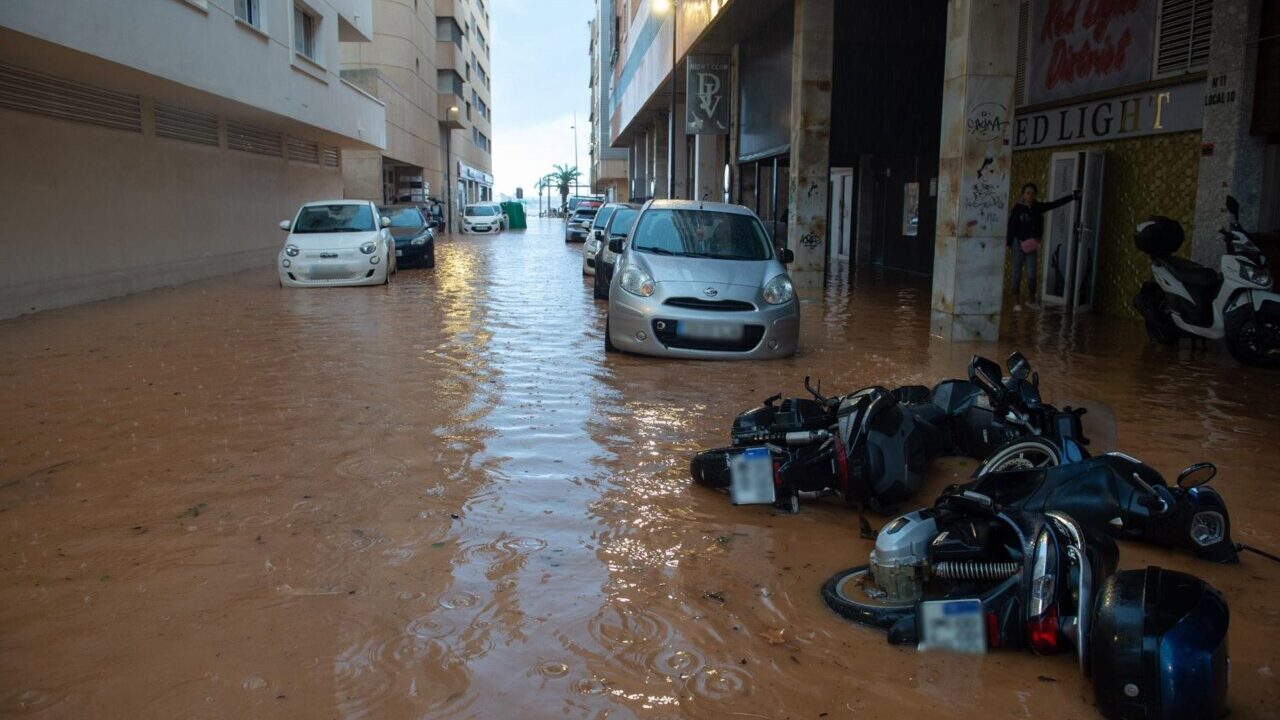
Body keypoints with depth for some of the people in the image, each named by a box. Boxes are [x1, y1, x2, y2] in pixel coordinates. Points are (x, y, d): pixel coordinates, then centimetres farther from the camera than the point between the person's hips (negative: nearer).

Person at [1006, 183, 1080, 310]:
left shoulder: (1038, 207, 5)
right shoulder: (1018, 208, -5)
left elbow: (1055, 204, 4)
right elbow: (1011, 226, -5)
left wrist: (1072, 196, -1)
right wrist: (1009, 245, -6)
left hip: (1031, 245, 3)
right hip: (1018, 243, -3)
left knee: (1032, 275, -2)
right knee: (1017, 274, 2)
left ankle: (1032, 300, 16)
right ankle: (1016, 302, 10)